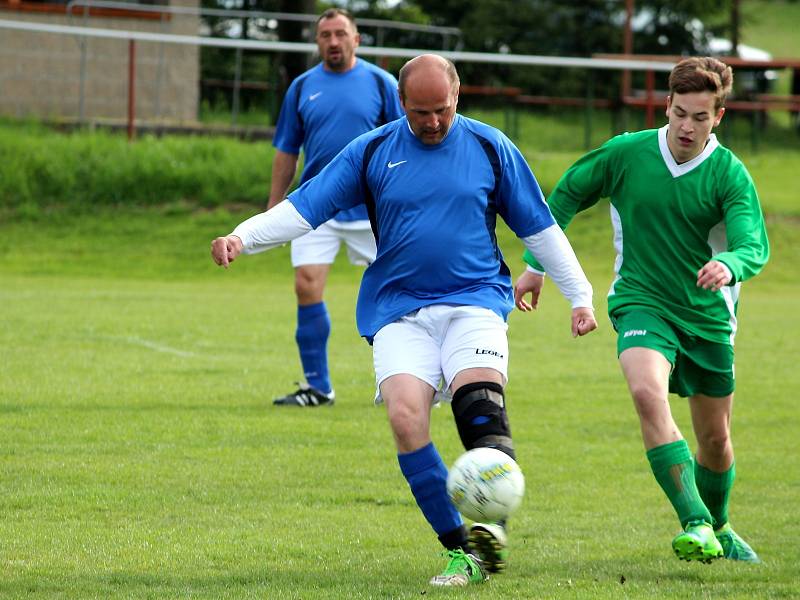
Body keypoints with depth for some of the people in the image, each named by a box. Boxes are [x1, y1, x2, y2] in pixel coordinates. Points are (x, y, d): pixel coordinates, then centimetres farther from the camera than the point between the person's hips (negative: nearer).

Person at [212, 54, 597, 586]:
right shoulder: (371, 152, 6)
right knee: (405, 416, -19)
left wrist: (580, 297, 13)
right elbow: (304, 208, 4)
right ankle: (460, 550, -13)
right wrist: (242, 238, -11)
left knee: (479, 400, -28)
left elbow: (540, 227, 13)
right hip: (399, 312, 1)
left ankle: (491, 522, -35)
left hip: (475, 301, -1)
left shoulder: (490, 147, 7)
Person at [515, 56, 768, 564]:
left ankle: (717, 527, 41)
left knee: (715, 436, 12)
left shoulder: (730, 175, -9)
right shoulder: (626, 154, -6)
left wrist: (729, 266, -45)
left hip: (708, 314, 2)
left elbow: (755, 245, -22)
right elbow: (565, 197, 9)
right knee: (649, 393, -31)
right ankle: (696, 525, -34)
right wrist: (536, 266, 11)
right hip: (641, 304, -1)